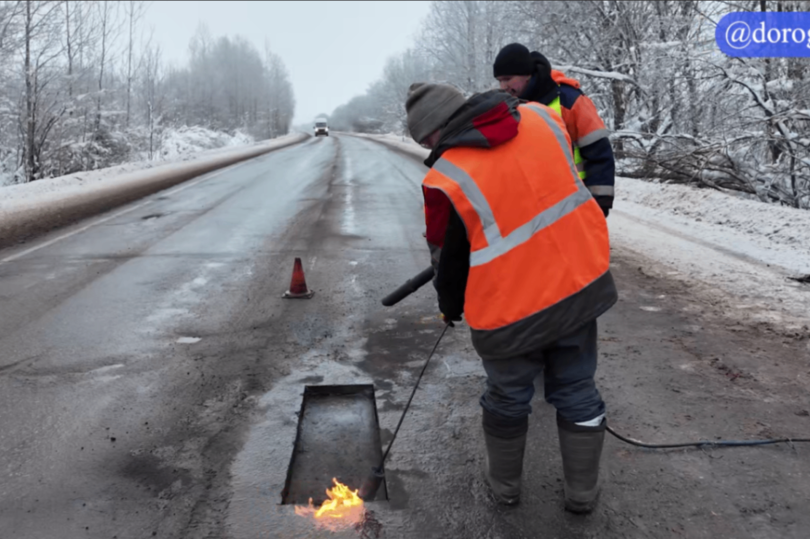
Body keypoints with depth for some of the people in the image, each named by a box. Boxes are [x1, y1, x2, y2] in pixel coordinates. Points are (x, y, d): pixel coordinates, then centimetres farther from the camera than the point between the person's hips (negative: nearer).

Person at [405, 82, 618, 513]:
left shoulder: (448, 178, -16)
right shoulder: (540, 118, -2)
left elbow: (451, 258, -4)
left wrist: (450, 308, 15)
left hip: (512, 309, -4)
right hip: (581, 282, 5)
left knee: (508, 396, 20)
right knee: (576, 391, 20)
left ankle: (504, 483, 41)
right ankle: (583, 491, 35)